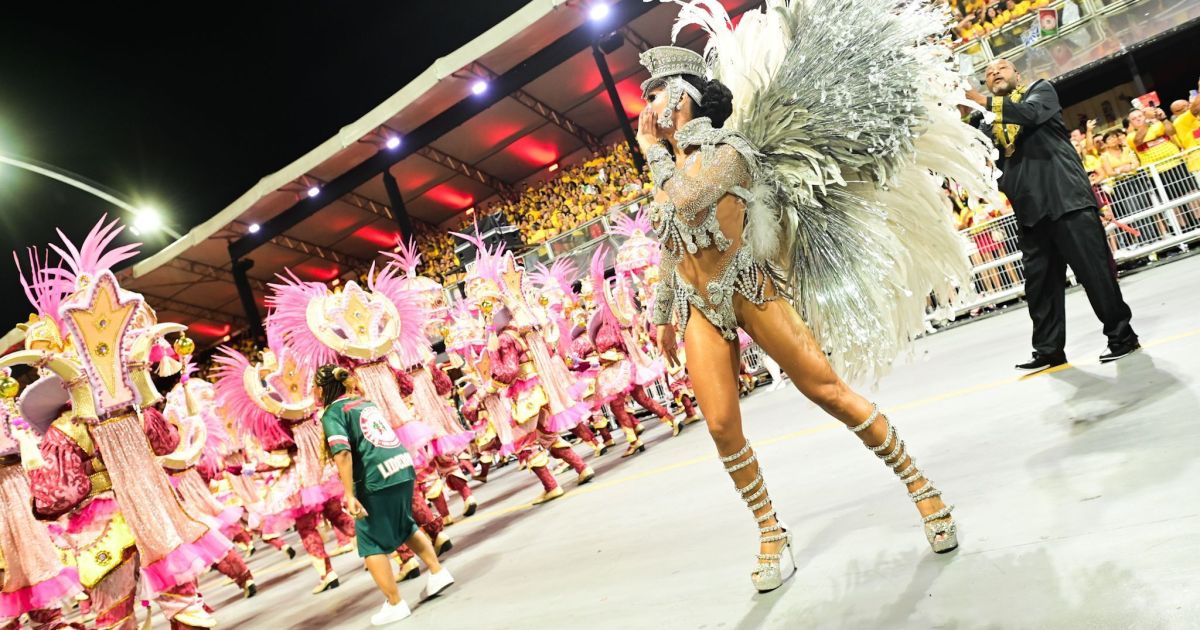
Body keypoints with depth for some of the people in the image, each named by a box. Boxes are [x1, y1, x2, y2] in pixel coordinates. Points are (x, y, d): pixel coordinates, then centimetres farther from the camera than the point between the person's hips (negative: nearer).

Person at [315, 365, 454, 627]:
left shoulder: (332, 413, -4)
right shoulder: (365, 402, 18)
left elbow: (342, 452, -18)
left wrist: (349, 494, -21)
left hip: (376, 478, -8)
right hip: (404, 467, 8)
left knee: (371, 544, 8)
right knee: (405, 526, 28)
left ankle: (395, 604, 13)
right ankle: (438, 573, 29)